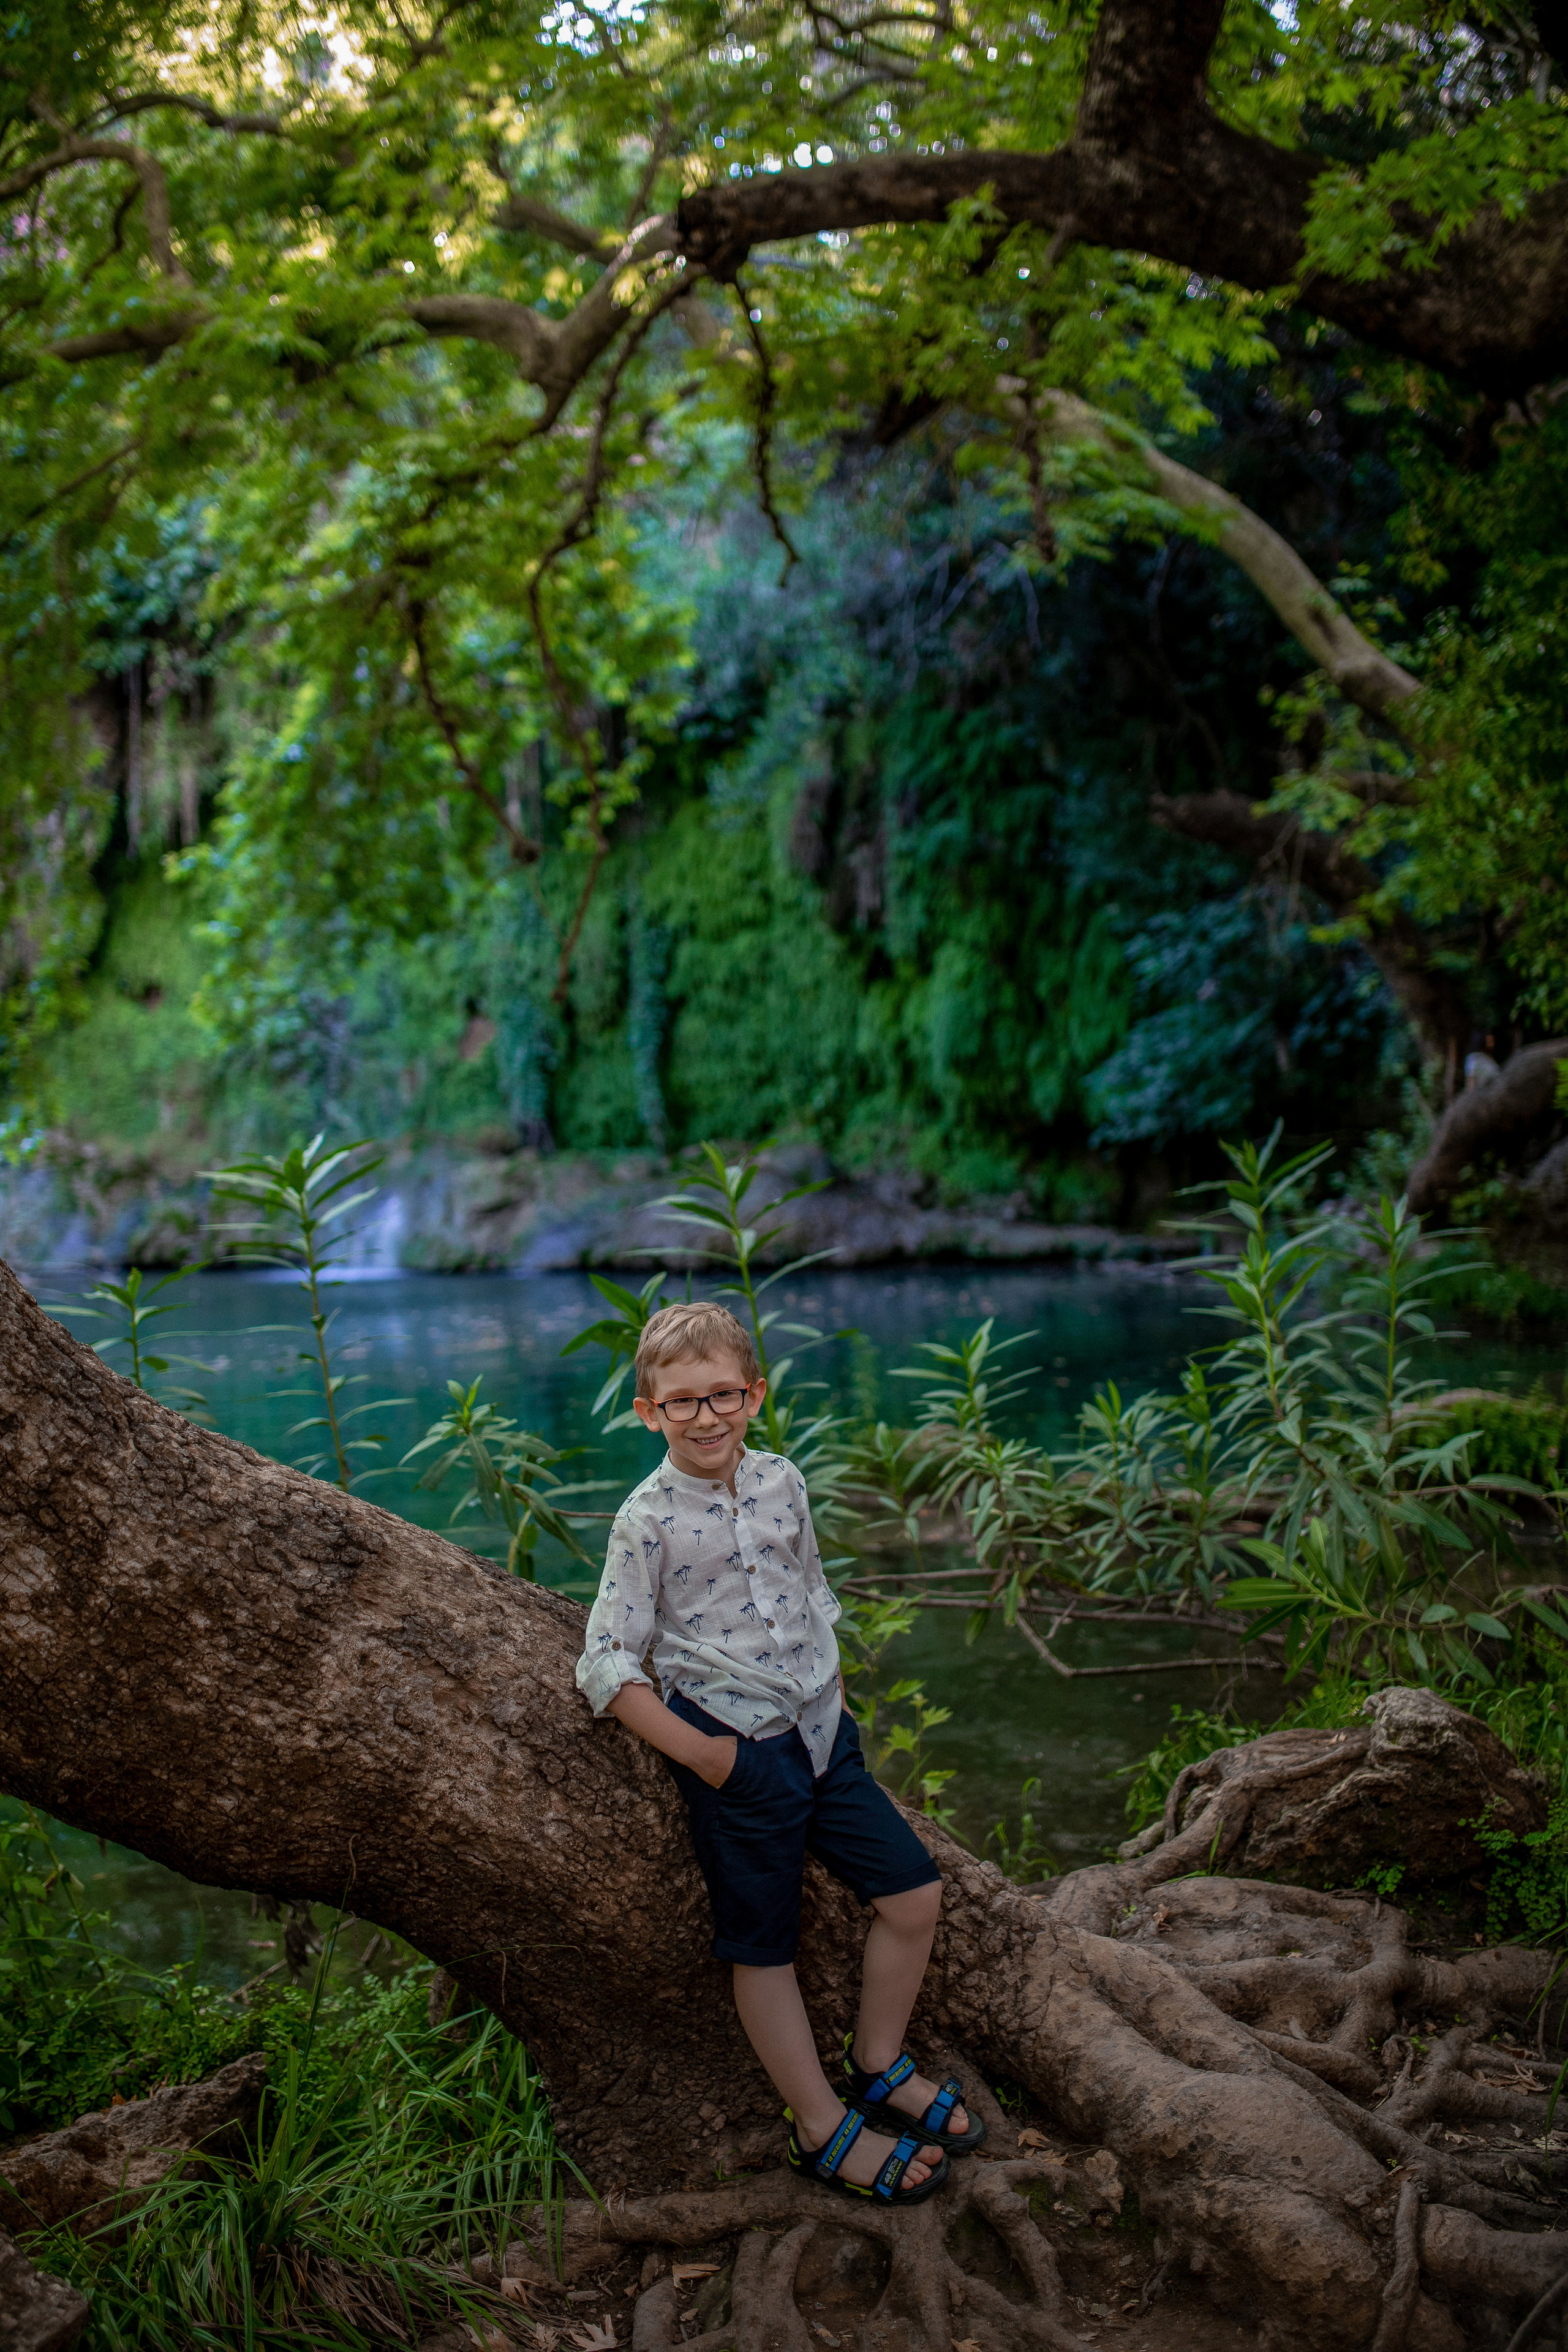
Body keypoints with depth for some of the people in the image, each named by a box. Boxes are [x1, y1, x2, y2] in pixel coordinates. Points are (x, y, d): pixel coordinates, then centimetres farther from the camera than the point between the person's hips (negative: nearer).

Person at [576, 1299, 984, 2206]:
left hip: (820, 1731, 5)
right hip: (737, 1751, -5)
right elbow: (607, 1665, -12)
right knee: (764, 1946, 4)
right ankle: (825, 2129, 18)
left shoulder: (782, 1482, 3)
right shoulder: (649, 1519, -12)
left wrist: (834, 1701, 11)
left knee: (916, 1893, 5)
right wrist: (698, 1752, -16)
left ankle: (878, 2065, 26)